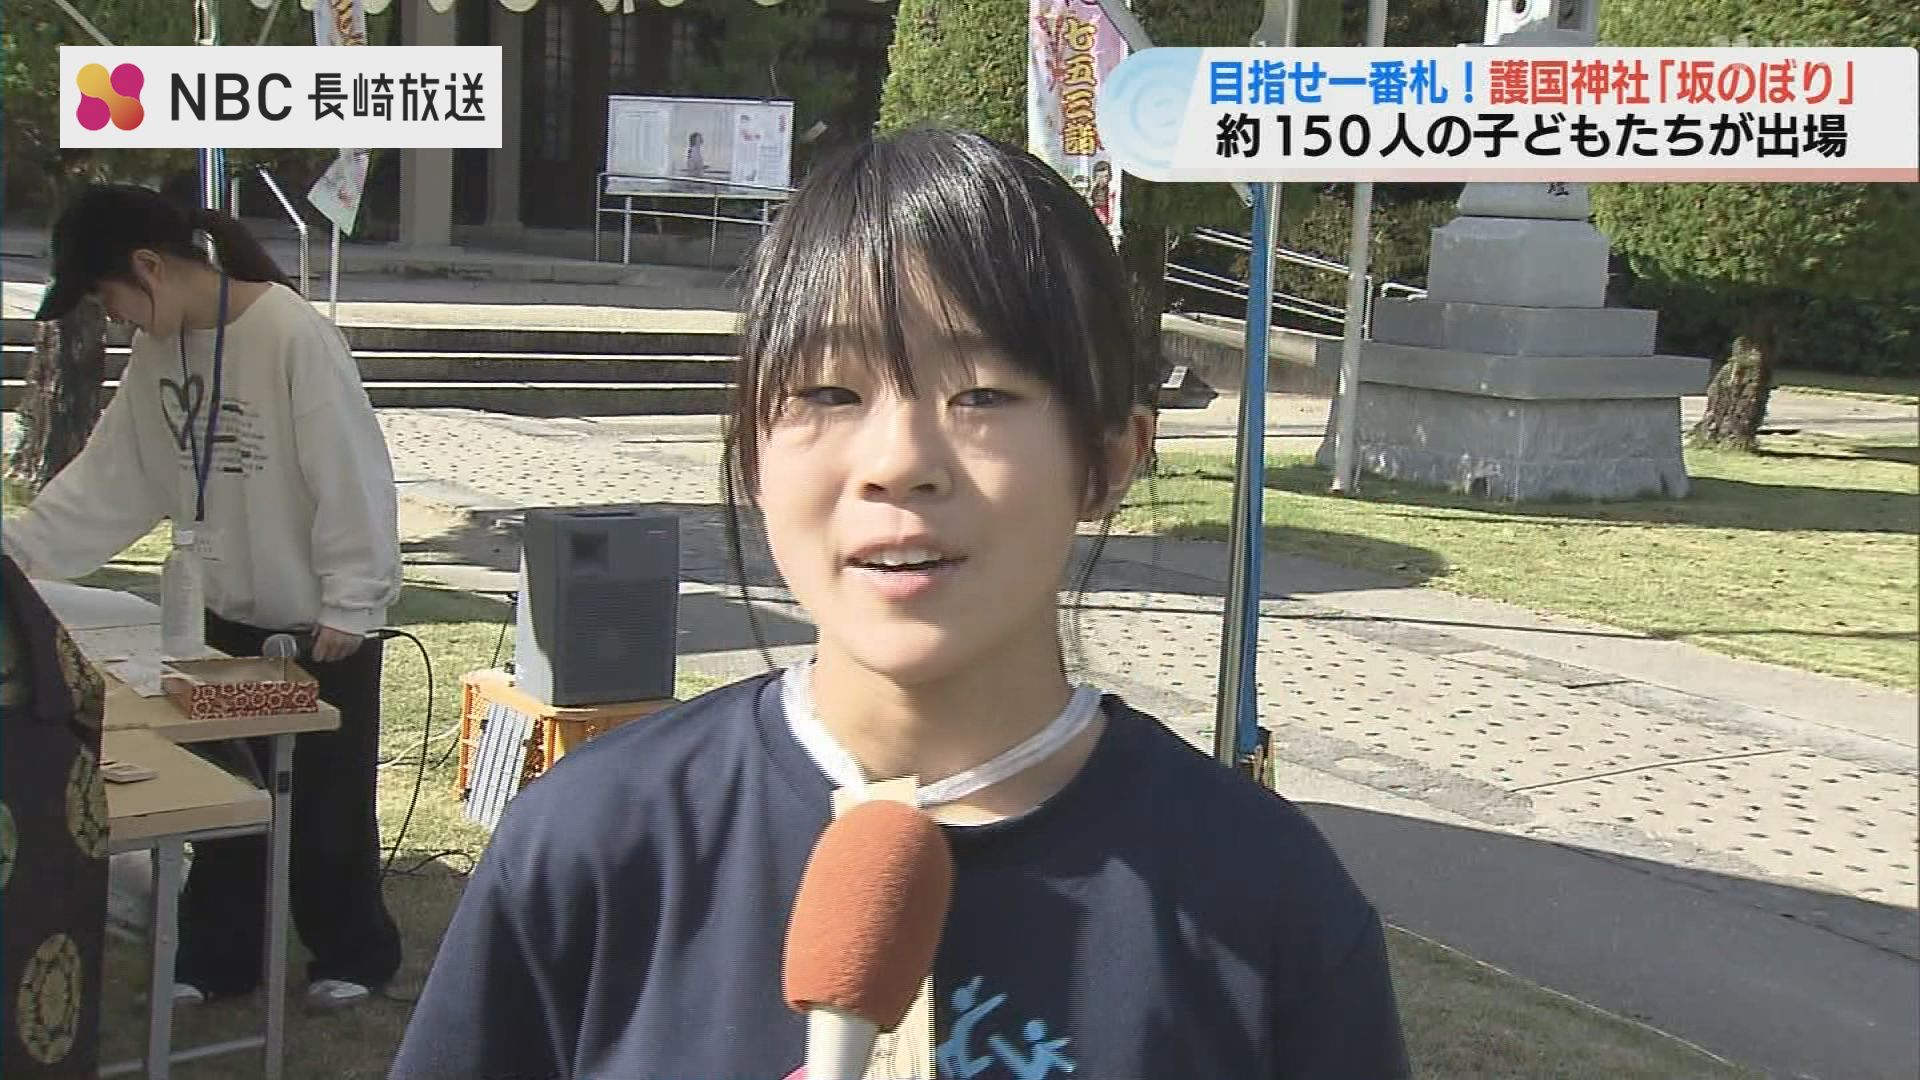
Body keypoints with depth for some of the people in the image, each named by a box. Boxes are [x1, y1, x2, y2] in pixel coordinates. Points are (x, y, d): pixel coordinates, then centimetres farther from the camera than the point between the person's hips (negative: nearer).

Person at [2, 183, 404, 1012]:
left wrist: (350, 603, -19)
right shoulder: (161, 347, 0)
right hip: (230, 612, 7)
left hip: (321, 619, -7)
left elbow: (352, 477, -22)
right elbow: (112, 473, 6)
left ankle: (353, 953, 25)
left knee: (327, 799, 7)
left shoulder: (295, 337, -25)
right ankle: (214, 957, 29)